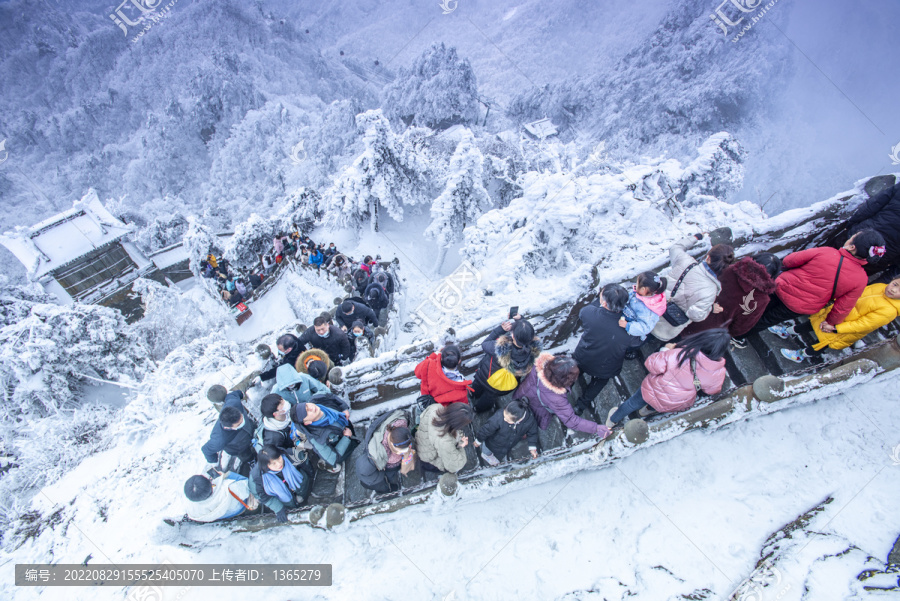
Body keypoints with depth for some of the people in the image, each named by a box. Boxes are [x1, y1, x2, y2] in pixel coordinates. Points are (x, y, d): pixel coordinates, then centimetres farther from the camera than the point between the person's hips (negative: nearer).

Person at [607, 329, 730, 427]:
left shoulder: (679, 355, -38)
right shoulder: (718, 373, -28)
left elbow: (652, 364, -26)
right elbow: (712, 390, -6)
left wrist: (666, 349, -11)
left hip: (654, 392, -2)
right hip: (679, 405, 2)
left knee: (634, 403, 27)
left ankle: (612, 420, 51)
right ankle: (649, 409, 69)